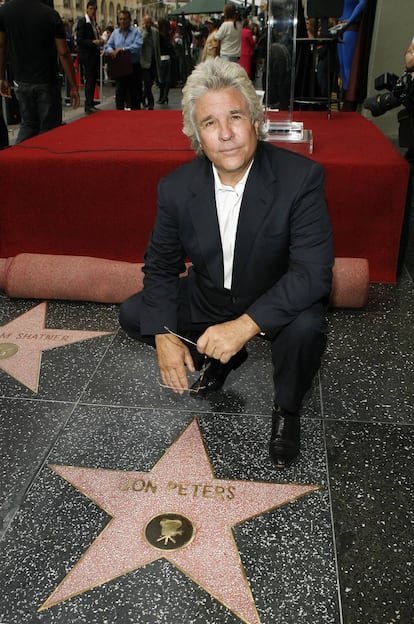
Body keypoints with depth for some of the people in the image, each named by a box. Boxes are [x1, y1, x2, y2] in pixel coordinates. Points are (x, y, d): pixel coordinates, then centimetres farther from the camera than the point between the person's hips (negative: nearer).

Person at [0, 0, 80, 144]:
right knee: (49, 127, 6)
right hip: (47, 83, -4)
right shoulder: (51, 14, -12)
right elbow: (63, 53, -12)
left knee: (28, 124, 17)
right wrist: (73, 86, -7)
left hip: (21, 82, 4)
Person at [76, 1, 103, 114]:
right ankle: (88, 106, -6)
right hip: (87, 55, -8)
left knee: (93, 80, 10)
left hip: (95, 55, 8)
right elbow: (79, 40, -15)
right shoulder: (82, 21, -9)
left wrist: (100, 40, 5)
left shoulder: (94, 22, 15)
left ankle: (91, 104, 16)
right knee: (89, 80, -9)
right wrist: (93, 42, -22)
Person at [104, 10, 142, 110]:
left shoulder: (136, 32, 0)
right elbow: (107, 46, 8)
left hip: (133, 67, -3)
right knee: (119, 92, 2)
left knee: (134, 93, 2)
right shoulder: (115, 33, 12)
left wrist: (123, 49, -22)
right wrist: (111, 51, -15)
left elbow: (137, 46, -16)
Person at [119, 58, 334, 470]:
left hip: (277, 302, -3)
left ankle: (286, 410, 0)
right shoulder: (177, 188, -14)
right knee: (132, 315, -3)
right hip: (208, 298, 4)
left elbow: (314, 270, -30)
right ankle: (221, 358, 20)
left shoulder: (301, 177, -25)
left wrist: (245, 325, -41)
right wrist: (164, 336, -19)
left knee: (306, 327, -34)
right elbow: (161, 265, -4)